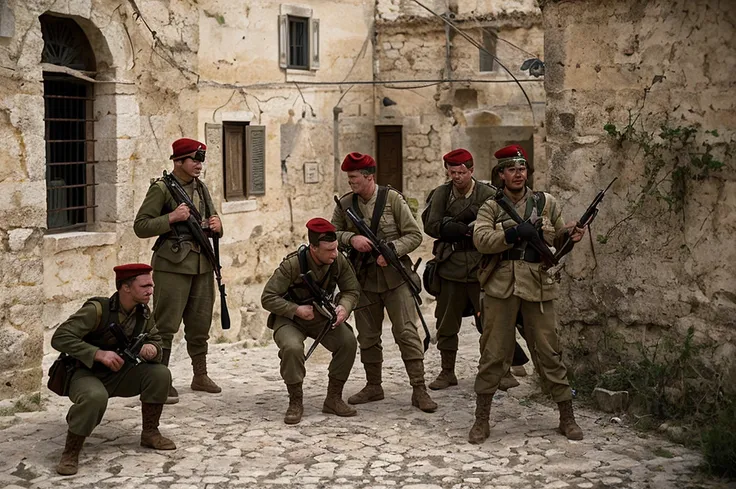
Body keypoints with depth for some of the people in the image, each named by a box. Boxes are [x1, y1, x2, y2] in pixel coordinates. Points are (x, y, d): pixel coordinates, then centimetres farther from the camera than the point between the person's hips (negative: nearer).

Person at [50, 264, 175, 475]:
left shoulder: (144, 313, -4)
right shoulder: (97, 309, -24)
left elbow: (156, 339, 5)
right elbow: (60, 338, -28)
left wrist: (152, 349, -22)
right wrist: (99, 354, -36)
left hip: (118, 375, 6)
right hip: (86, 373, -6)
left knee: (160, 374, -14)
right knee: (96, 396, -39)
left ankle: (150, 433, 4)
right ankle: (71, 452, -20)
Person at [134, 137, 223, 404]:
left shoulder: (201, 188, 14)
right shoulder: (161, 188, -7)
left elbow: (213, 220, 23)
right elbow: (140, 226, -9)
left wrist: (216, 225, 0)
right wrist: (172, 217, -19)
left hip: (202, 264, 7)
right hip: (173, 265, -7)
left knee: (200, 323, 13)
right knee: (165, 325, -4)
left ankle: (200, 376, 25)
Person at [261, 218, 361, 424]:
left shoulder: (339, 261, -14)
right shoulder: (293, 264, -26)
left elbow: (352, 290, -2)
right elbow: (267, 298, -21)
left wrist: (343, 307, -23)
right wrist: (297, 310, -29)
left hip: (322, 317, 4)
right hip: (290, 319, -4)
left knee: (348, 341, -21)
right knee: (292, 347, -34)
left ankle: (333, 399, -4)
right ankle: (295, 403, -13)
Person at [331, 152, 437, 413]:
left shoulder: (392, 198, -7)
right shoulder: (345, 204, 3)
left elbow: (414, 235, -6)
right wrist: (351, 238, -12)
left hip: (394, 276, -4)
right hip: (364, 279, 4)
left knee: (407, 332, -7)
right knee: (367, 337, 11)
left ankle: (419, 389, -3)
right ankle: (373, 386, 26)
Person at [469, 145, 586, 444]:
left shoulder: (546, 203, 11)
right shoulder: (490, 208, 6)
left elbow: (557, 239, 20)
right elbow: (481, 239, -11)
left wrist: (570, 235, -3)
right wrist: (516, 232, -22)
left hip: (538, 287, 1)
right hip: (501, 287, -1)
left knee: (548, 352, 4)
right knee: (493, 354, 3)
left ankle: (567, 418, 15)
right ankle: (481, 420, 13)